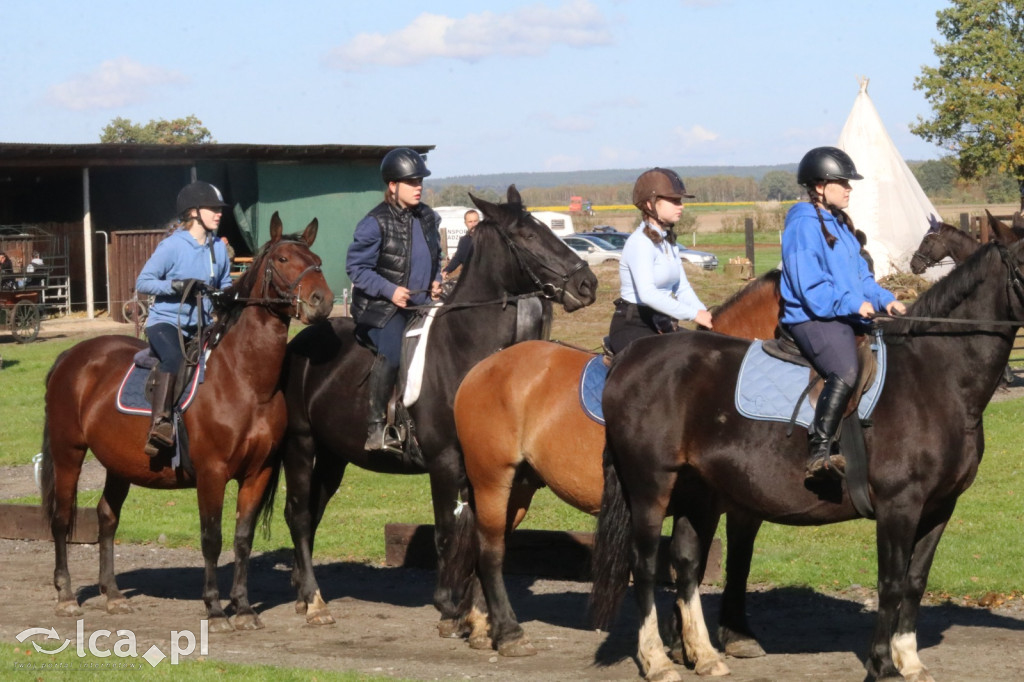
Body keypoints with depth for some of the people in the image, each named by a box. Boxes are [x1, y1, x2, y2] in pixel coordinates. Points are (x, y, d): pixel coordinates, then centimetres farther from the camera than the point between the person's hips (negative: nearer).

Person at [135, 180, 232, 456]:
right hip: (167, 321, -7)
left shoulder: (219, 247, 7)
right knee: (174, 356, -36)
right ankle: (160, 424, -42)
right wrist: (175, 285, -22)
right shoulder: (172, 246, -10)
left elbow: (224, 284, 20)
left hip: (202, 325, 7)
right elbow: (142, 283, -8)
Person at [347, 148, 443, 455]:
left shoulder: (428, 218, 10)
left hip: (420, 304, 8)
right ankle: (376, 427, -22)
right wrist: (389, 290, -19)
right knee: (394, 350, -28)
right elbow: (356, 267, -10)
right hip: (381, 307, -8)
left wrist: (435, 281, 5)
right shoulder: (376, 223, -10)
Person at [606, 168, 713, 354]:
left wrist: (705, 315, -6)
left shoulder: (668, 241, 12)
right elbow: (647, 293, -28)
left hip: (661, 325, 9)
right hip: (631, 327, -9)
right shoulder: (640, 242, -16)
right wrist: (694, 314, -28)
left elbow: (683, 288, 12)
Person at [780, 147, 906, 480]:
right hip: (813, 318, -10)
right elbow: (810, 286, -17)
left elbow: (859, 273, 22)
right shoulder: (803, 226, -11)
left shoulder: (840, 224, 20)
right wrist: (854, 303, -21)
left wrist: (884, 299, 6)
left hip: (848, 315, 10)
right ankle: (819, 452, -32)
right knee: (846, 372, -33)